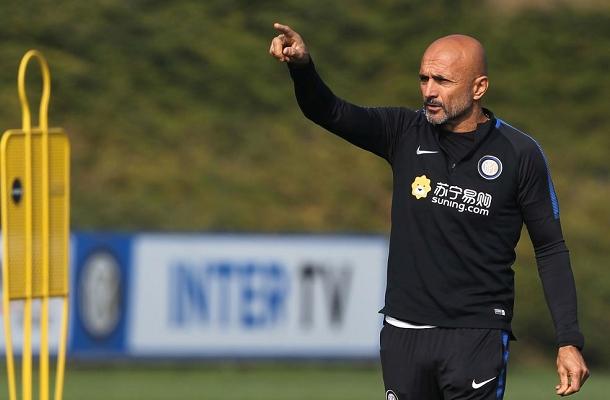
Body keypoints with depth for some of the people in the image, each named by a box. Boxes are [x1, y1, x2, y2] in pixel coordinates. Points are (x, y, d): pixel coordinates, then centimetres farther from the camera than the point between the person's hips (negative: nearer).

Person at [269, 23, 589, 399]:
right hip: (403, 333, 3)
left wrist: (569, 341, -5)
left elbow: (551, 250, 0)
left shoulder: (520, 154, -5)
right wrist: (302, 67, -32)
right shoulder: (405, 133, 2)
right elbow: (329, 111, -10)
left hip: (477, 336, -3)